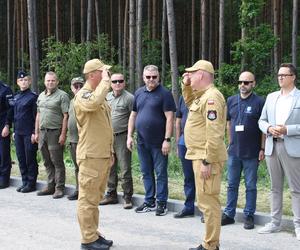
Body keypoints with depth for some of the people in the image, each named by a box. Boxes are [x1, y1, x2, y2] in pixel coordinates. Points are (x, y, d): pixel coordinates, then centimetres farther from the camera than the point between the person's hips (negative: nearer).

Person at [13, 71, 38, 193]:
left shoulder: (33, 97, -7)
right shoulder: (16, 97, 13)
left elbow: (36, 116, -10)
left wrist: (34, 133, -14)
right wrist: (14, 131, 15)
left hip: (29, 133, -6)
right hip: (18, 133, 7)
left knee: (30, 159, 1)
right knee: (21, 158, 10)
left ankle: (31, 183, 9)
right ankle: (24, 182, 20)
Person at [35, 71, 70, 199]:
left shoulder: (62, 95, -6)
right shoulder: (41, 96, 16)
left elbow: (66, 116, -11)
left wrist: (63, 134, -16)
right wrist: (36, 132, 15)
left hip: (55, 132, -7)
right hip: (43, 132, 7)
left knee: (57, 162, -3)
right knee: (47, 162, 12)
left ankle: (59, 188, 4)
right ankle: (50, 186, 21)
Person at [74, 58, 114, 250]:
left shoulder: (100, 96, 18)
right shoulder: (83, 95, -12)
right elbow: (94, 102, -38)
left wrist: (110, 152, 20)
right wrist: (105, 81, -24)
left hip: (103, 156, 9)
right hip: (91, 157, -9)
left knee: (95, 198, 15)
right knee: (88, 199, -2)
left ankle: (94, 234, 24)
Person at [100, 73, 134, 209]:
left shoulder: (129, 98, -6)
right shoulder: (106, 97, 13)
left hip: (122, 137, -6)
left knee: (125, 169, -5)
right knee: (110, 168, 14)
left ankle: (128, 198, 3)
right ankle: (111, 195, 25)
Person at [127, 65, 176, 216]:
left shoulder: (164, 94, -7)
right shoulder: (138, 93, 11)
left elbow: (169, 117, -12)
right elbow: (133, 115, 15)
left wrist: (167, 140, -17)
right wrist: (129, 136, 8)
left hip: (158, 142, -6)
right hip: (142, 141, 6)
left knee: (161, 173, 2)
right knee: (146, 173, 12)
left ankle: (162, 203, 10)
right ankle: (149, 202, 22)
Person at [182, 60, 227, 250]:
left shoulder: (211, 97, -17)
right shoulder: (202, 96, 14)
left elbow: (214, 133, -23)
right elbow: (190, 102, 38)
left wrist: (207, 161, -23)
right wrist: (186, 86, 20)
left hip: (206, 158, -11)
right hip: (200, 155, 11)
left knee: (208, 201, -6)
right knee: (207, 200, 15)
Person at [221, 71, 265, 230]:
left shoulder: (259, 102, -5)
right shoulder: (231, 101, 7)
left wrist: (262, 149, -8)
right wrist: (230, 143, 11)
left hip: (251, 153, -4)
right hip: (234, 151, 4)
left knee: (250, 186, 6)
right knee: (232, 185, 10)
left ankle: (249, 216, 15)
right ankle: (229, 214, 19)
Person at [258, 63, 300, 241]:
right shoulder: (271, 97, 14)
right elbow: (262, 121, 14)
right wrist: (269, 128, -6)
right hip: (272, 147, 5)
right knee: (275, 187, 12)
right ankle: (275, 223, 20)